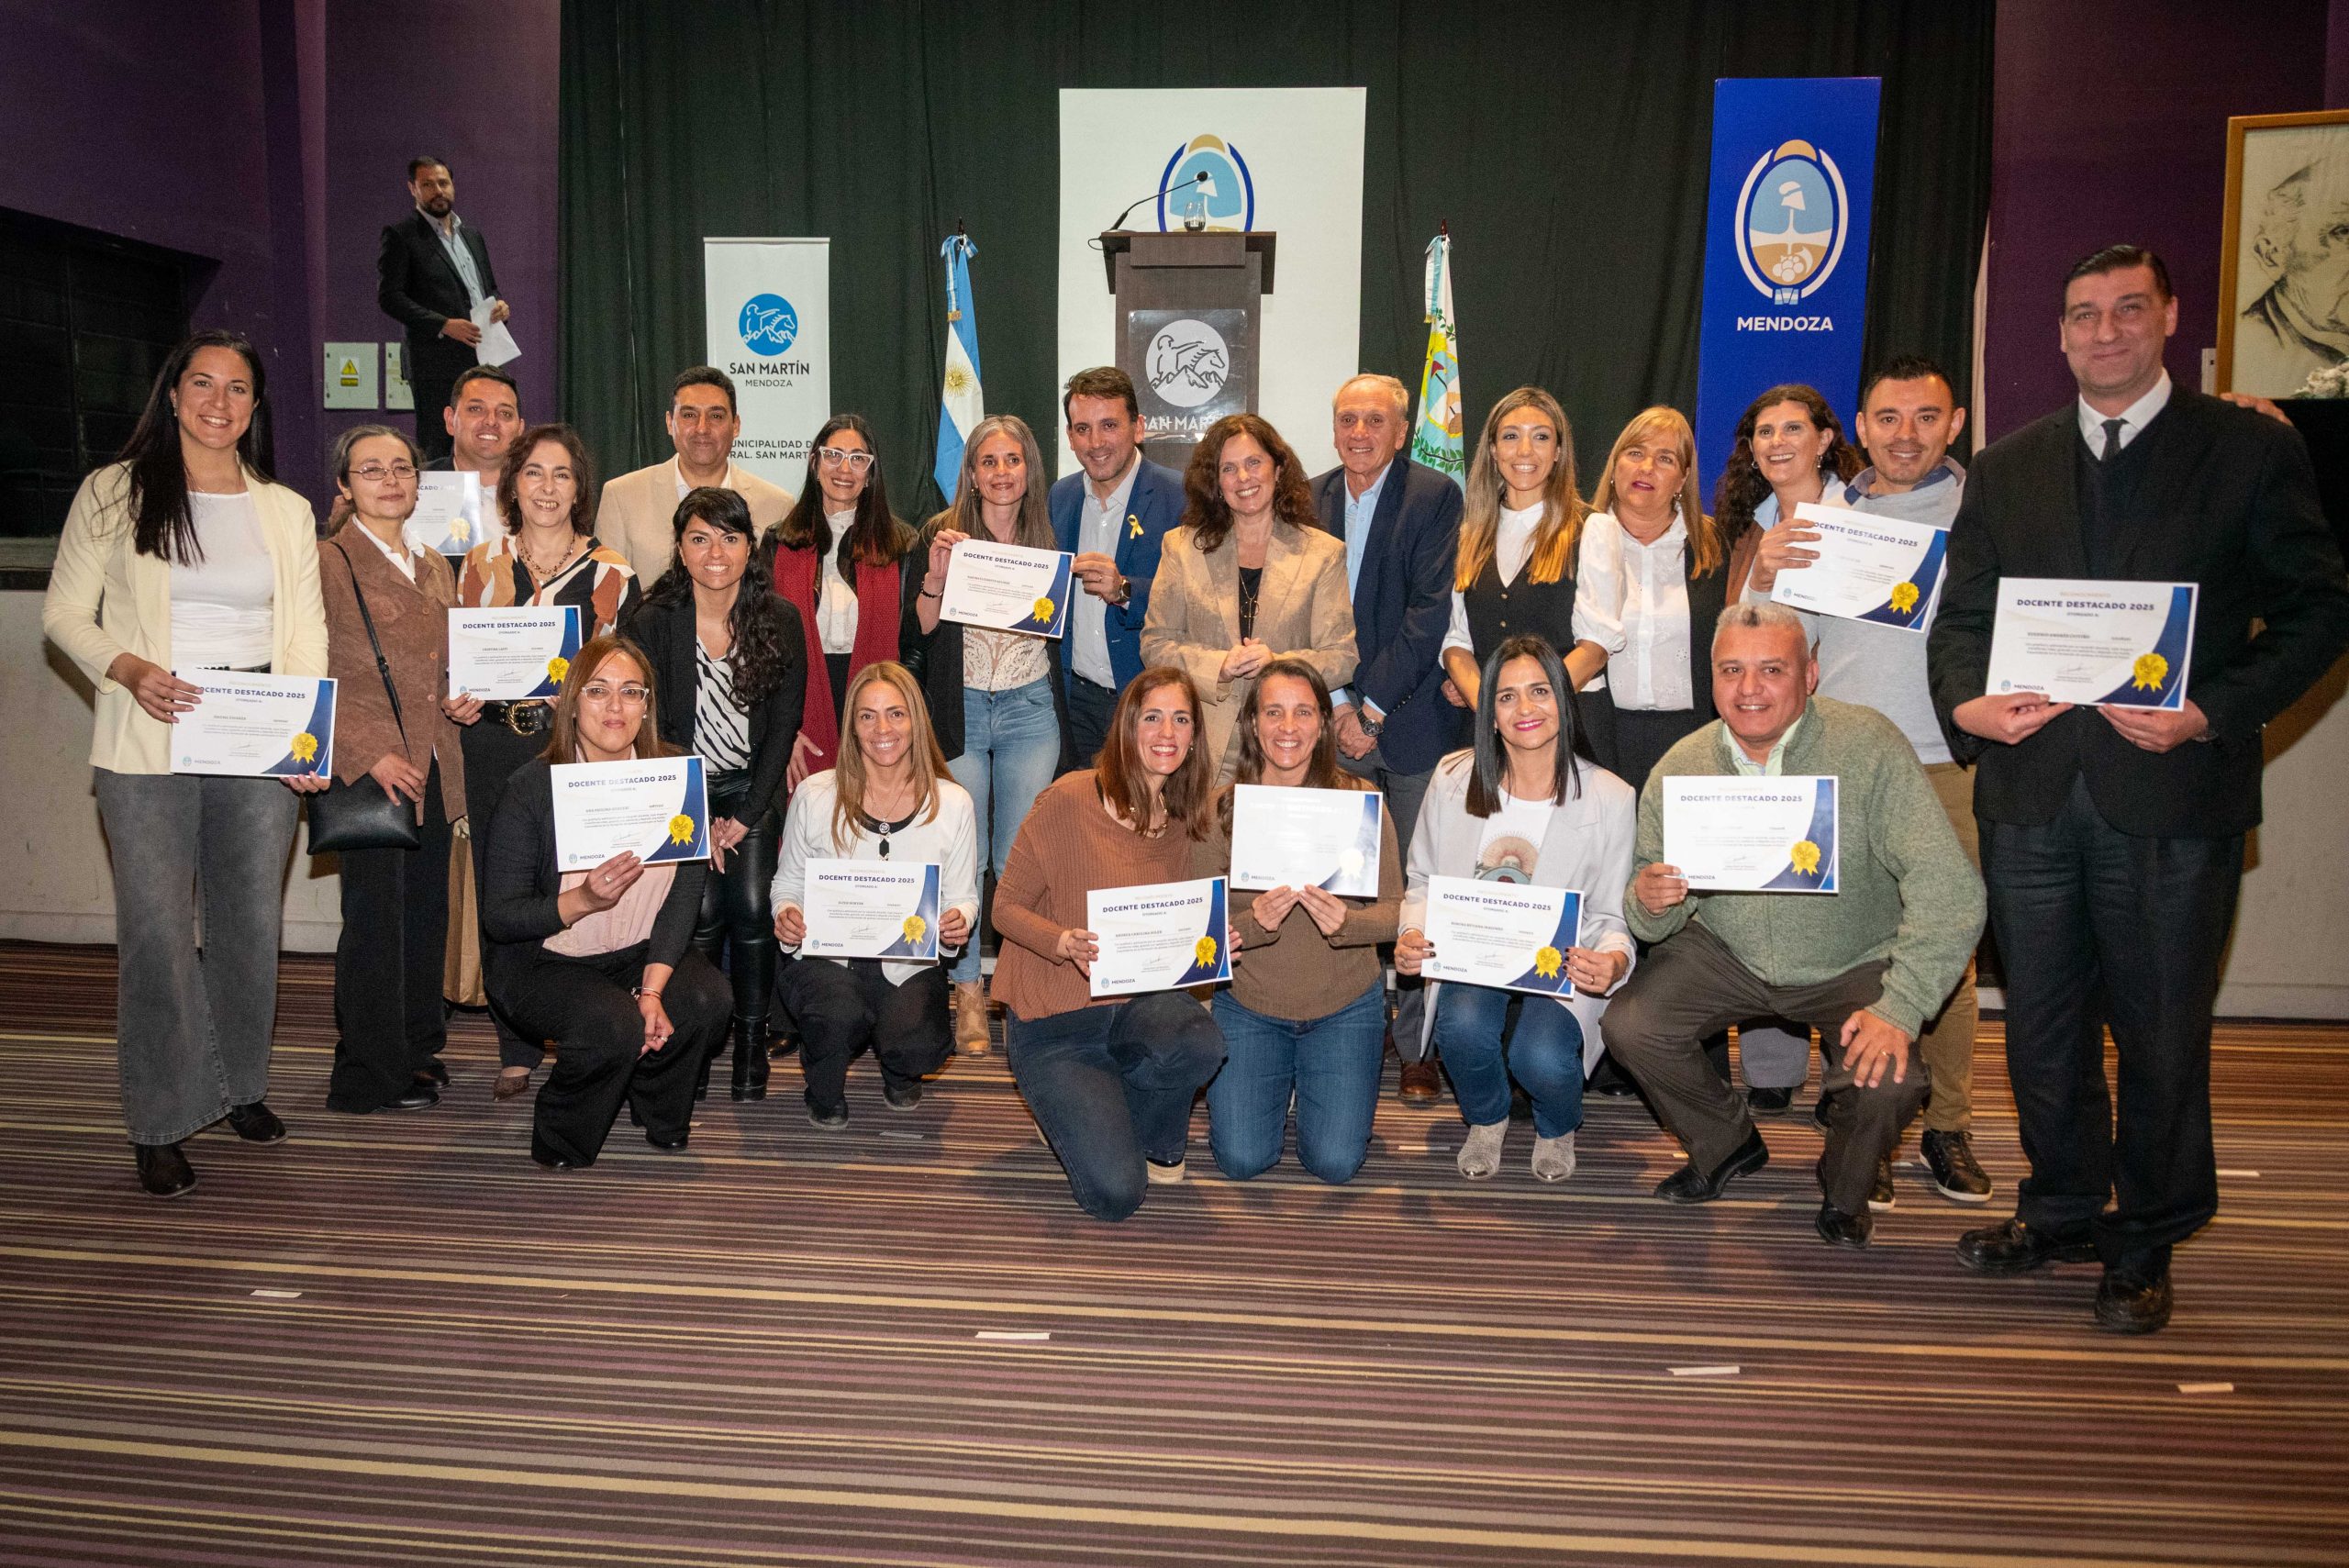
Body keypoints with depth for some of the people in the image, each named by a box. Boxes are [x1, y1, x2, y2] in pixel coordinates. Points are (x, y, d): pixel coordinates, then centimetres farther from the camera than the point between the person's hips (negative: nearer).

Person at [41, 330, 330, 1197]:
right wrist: (128, 669, -15)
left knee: (252, 923, 9)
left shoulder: (287, 511, 13)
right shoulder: (114, 493, 5)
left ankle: (241, 1086, 27)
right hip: (149, 746, -3)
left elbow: (306, 629, 9)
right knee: (157, 931, -5)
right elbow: (64, 612, 4)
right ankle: (160, 1124, 6)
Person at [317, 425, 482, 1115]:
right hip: (366, 768, -7)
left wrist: (460, 699, 5)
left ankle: (419, 1050, 26)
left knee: (426, 913, 12)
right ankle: (370, 1074, 9)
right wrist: (373, 754, -16)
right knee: (376, 918, -3)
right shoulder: (328, 561, -5)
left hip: (433, 768, 7)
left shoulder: (434, 567, 17)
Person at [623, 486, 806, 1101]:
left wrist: (745, 815, -9)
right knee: (703, 911, -16)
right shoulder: (653, 623, -8)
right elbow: (654, 729, -6)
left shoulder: (779, 619, -7)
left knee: (751, 908, -16)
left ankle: (751, 1042, 2)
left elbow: (784, 723, -4)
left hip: (754, 787, 1)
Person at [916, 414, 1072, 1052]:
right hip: (958, 709, -1)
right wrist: (936, 575, -19)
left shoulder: (1050, 538, 7)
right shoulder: (942, 533, 1)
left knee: (1021, 857, 2)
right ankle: (968, 994, 9)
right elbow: (918, 629, -4)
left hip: (1031, 711, 1)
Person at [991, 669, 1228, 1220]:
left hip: (1135, 1003, 5)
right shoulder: (1070, 798, -14)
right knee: (1115, 1195, -19)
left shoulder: (1181, 821, 3)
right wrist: (1066, 943, -28)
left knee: (1201, 1044, -32)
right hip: (1053, 1022, -5)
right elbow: (1007, 909, -9)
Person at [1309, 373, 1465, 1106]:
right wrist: (1337, 705, -3)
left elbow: (1430, 612, -8)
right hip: (1332, 718, 3)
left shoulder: (1435, 497, -1)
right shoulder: (1309, 501, 11)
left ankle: (1417, 1045, 9)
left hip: (1409, 722, -3)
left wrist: (1372, 707, -11)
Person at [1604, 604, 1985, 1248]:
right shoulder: (1679, 770, -11)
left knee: (1889, 1080, -27)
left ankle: (1846, 1188, 11)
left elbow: (1947, 887, -27)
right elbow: (1654, 921, -4)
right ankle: (1728, 1145, 16)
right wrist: (1649, 902, -30)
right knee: (1630, 1026, -16)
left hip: (1854, 963, -3)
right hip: (1727, 954, 3)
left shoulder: (1868, 746, -23)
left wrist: (1901, 1008, -34)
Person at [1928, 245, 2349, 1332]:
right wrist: (1966, 701, -8)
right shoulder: (2004, 469, 13)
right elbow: (1962, 616, 12)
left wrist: (2213, 712, -14)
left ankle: (2146, 1243, 23)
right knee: (2042, 1024, 12)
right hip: (2031, 791, 3)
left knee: (2160, 1031, 5)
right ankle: (2063, 1212, 31)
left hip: (2172, 793, -3)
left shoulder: (2252, 452, 3)